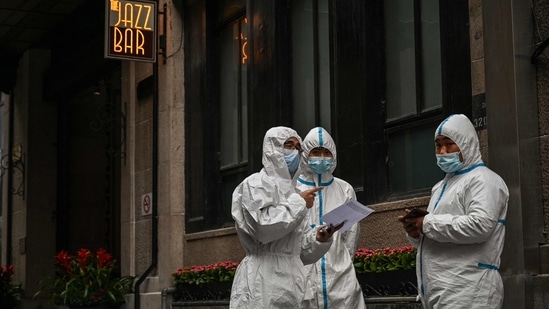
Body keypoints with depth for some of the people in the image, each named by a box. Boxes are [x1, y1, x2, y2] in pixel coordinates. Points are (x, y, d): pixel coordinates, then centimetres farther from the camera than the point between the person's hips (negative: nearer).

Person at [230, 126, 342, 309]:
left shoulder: (290, 192, 22)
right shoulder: (256, 184, 1)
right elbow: (262, 227, -18)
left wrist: (319, 238, -1)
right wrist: (299, 203, -7)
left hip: (289, 280, 7)